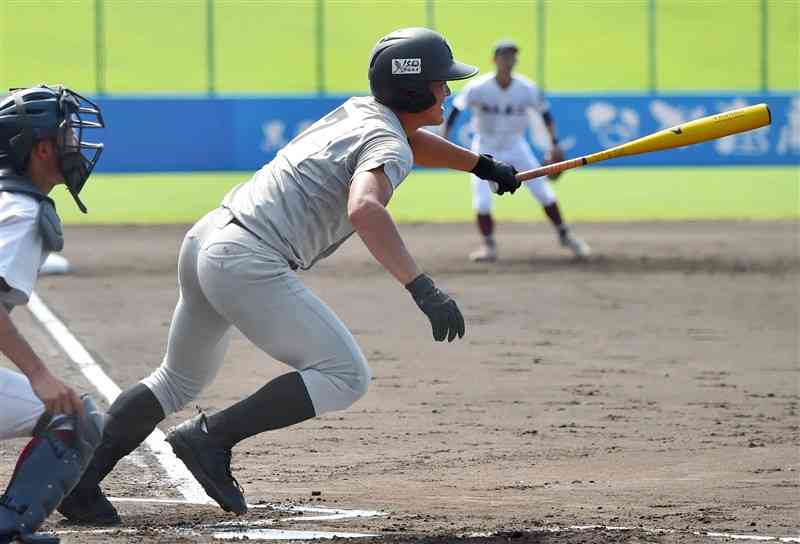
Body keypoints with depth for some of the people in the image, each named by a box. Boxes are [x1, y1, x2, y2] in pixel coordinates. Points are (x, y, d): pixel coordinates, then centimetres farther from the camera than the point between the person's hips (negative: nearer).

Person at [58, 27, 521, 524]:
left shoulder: (358, 111, 19)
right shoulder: (387, 145, -8)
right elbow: (365, 208, -30)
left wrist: (482, 165, 52)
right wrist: (422, 287, -38)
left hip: (206, 240, 9)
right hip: (250, 263, -9)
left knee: (180, 381, 24)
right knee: (346, 376, -5)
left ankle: (79, 482, 17)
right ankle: (212, 437, -9)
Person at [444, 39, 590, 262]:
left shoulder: (527, 89, -12)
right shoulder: (478, 88, -19)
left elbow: (545, 114, 0)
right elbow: (455, 111, -20)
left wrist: (554, 144, -6)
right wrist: (443, 139, -31)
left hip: (516, 146, 2)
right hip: (486, 148, -2)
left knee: (544, 192, -1)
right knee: (482, 201, -14)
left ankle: (564, 235, 17)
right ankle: (488, 245, 4)